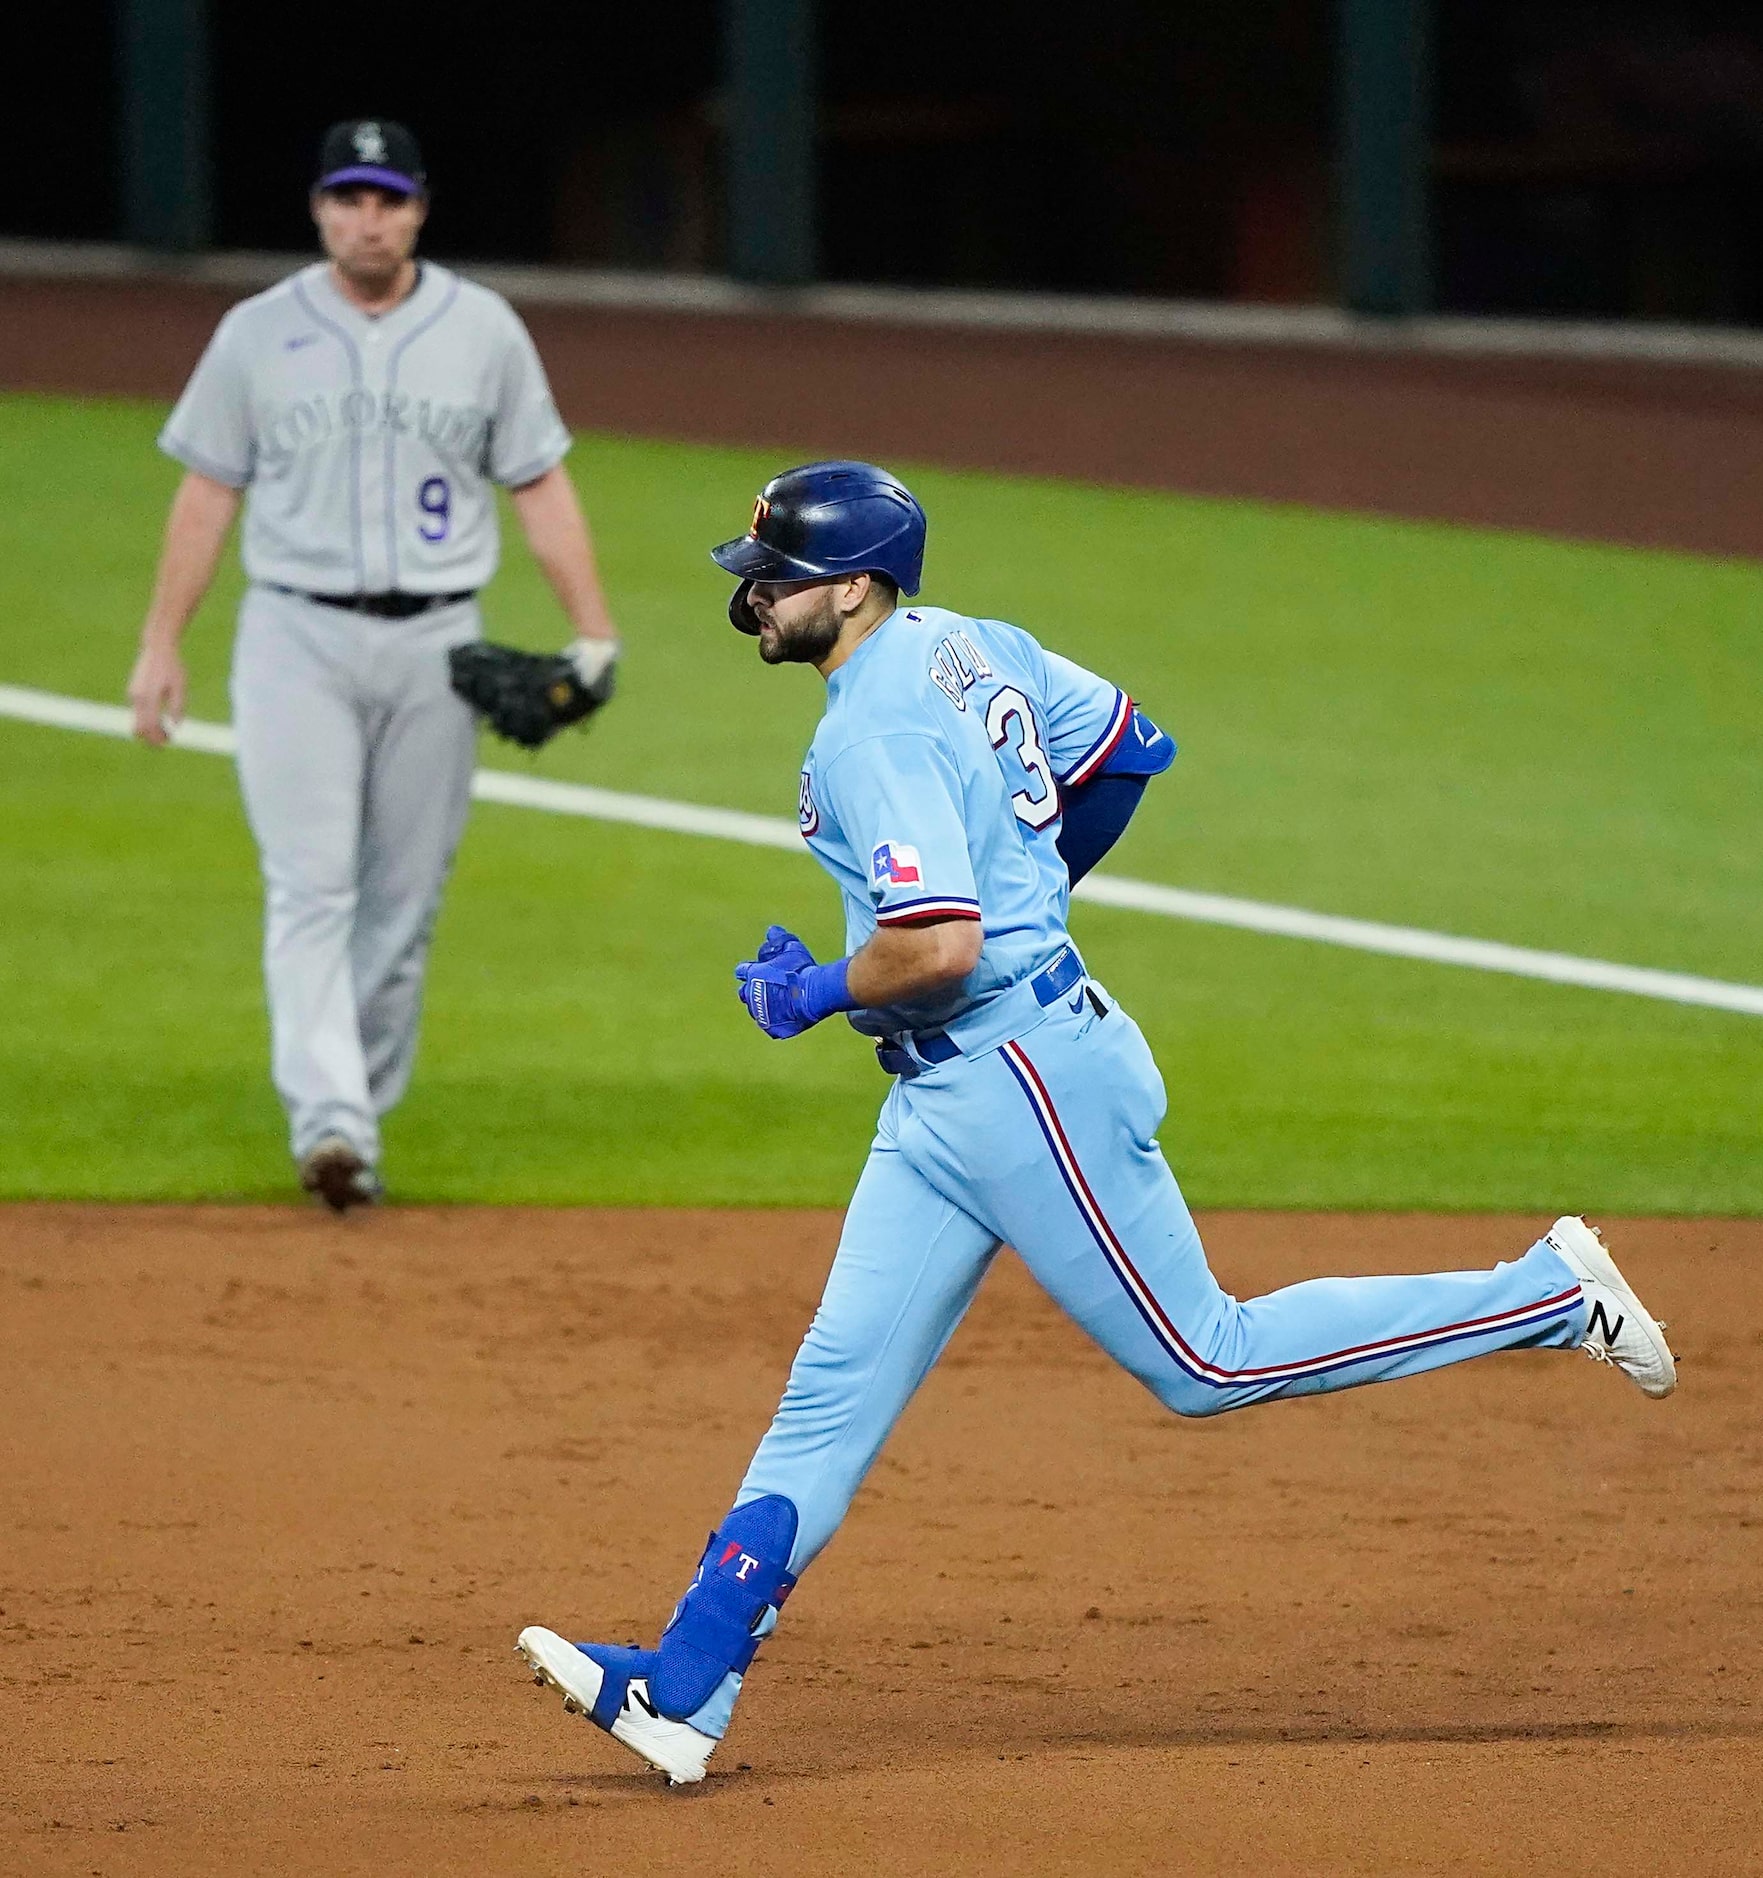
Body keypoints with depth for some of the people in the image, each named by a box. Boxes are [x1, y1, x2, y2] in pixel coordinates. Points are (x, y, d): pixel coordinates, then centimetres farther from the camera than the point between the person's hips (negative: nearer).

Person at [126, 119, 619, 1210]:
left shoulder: (484, 330, 5)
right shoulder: (259, 334, 3)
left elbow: (540, 485, 7)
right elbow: (209, 493, 7)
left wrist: (594, 632, -1)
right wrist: (162, 646, 3)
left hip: (436, 641, 2)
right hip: (297, 638, -1)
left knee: (406, 897, 5)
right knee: (311, 885, -12)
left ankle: (364, 1109, 16)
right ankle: (328, 1120, -21)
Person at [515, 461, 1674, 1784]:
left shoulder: (873, 733, -21)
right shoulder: (973, 647, 8)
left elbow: (937, 949, -30)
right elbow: (1130, 748, 20)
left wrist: (811, 996, -12)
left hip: (1021, 1076, -11)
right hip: (945, 1093, 11)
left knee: (1205, 1363, 0)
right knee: (837, 1384, 6)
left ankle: (1547, 1298, 7)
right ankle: (685, 1693, 3)